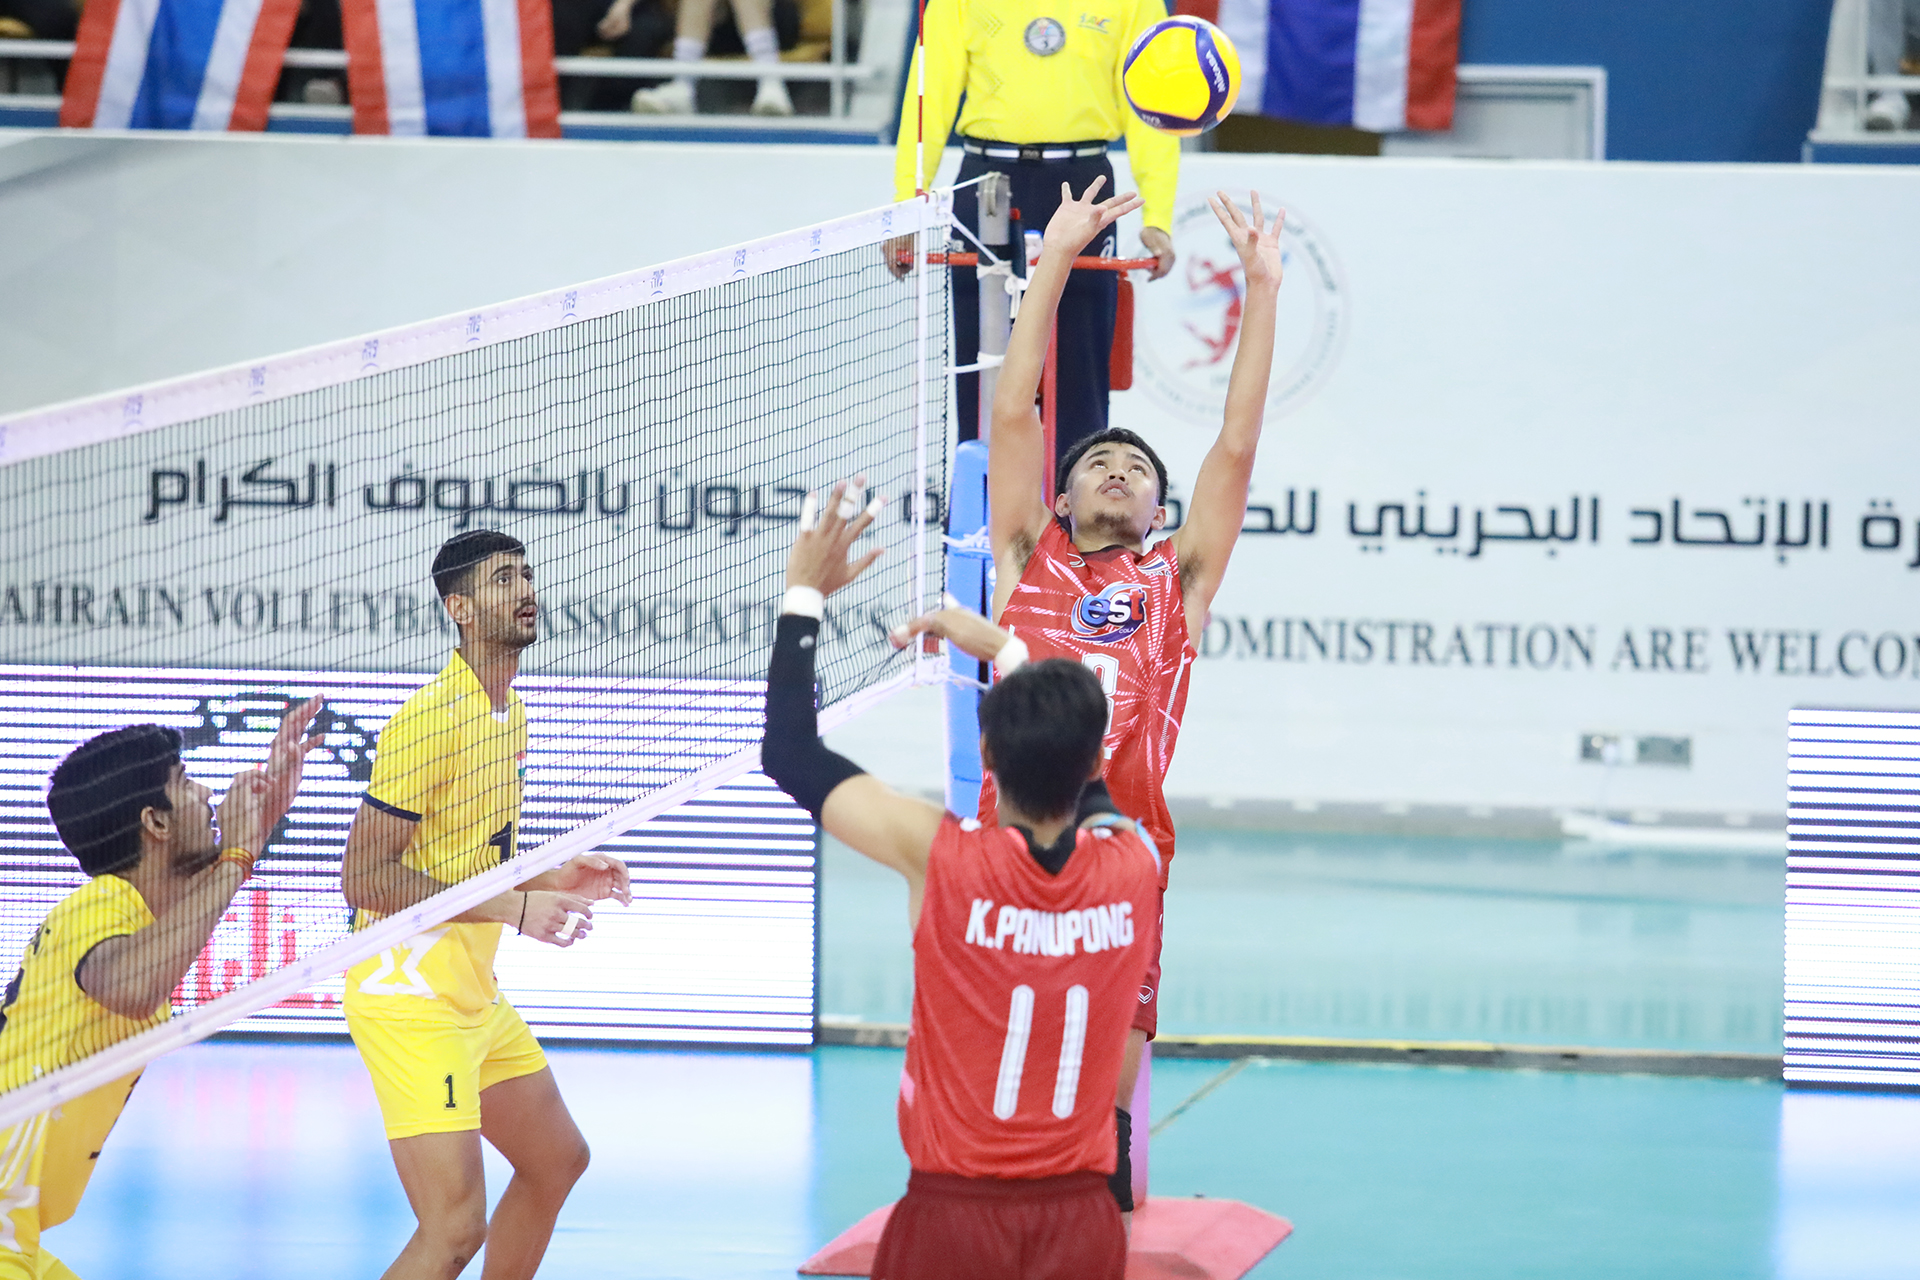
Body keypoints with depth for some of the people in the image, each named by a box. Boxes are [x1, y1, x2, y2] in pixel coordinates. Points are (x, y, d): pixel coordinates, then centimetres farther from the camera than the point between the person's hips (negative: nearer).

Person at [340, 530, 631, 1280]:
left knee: (557, 1161, 21)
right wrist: (512, 908, -24)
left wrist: (552, 879, 5)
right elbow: (364, 877, -22)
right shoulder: (430, 719, -18)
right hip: (408, 1000, -10)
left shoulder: (510, 713, 12)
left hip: (476, 995, 10)